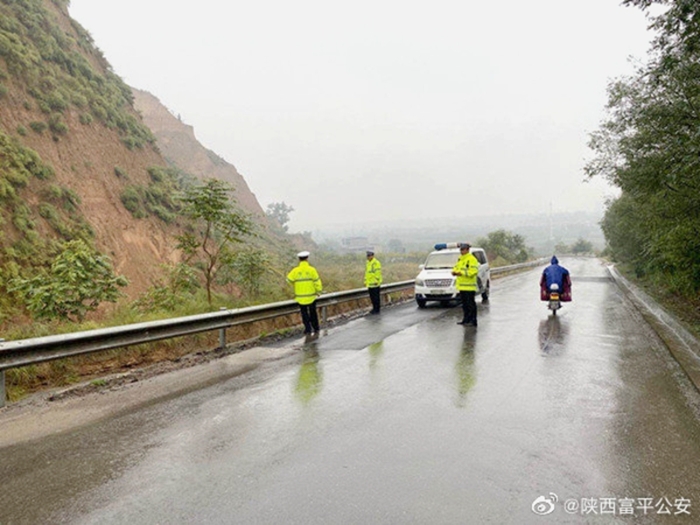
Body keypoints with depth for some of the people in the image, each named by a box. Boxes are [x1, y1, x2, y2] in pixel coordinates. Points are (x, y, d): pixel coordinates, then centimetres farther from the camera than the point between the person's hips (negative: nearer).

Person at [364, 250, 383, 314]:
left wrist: (376, 281, -22)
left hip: (375, 283, -9)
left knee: (376, 296, -2)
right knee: (372, 296, 13)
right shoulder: (368, 263, 14)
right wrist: (365, 281, 17)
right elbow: (366, 272, 19)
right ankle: (374, 308, 23)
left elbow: (378, 273, -19)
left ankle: (377, 309, 5)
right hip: (369, 283, 9)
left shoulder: (376, 263, -14)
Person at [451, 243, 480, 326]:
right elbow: (456, 267, 23)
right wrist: (454, 271, 0)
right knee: (464, 304, 15)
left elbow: (473, 272, -21)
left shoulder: (471, 259, -12)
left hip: (469, 286, -9)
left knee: (471, 304, -5)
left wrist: (461, 273, -23)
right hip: (461, 286, 9)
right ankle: (466, 319, 25)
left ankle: (473, 321, -1)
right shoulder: (460, 258, 17)